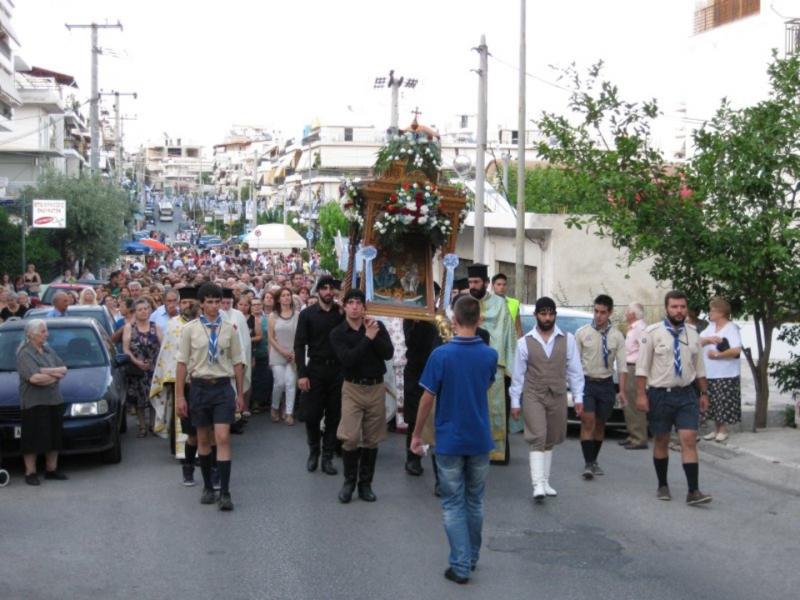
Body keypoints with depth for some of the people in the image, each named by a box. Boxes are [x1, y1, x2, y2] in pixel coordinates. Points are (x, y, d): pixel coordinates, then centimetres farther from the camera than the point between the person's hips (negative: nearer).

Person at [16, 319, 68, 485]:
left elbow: (64, 369, 8)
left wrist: (46, 371, -11)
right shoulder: (25, 354, -9)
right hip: (34, 403, -7)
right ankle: (30, 473, 2)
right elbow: (34, 378, -21)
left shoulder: (48, 351, 14)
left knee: (54, 437, 10)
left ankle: (51, 469, 20)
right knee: (33, 440, -4)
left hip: (54, 401, 7)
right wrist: (55, 375, -7)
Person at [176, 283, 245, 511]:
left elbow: (237, 362, 9)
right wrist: (180, 396, -3)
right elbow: (182, 363, 0)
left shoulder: (229, 329, 4)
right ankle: (207, 487, 24)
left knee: (223, 439, -9)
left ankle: (225, 492, -8)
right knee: (203, 439, 10)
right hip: (199, 387, 0)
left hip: (223, 387, 0)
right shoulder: (190, 329, 0)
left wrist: (240, 394, 7)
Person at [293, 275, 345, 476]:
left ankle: (327, 457, 14)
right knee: (311, 415, 1)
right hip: (315, 369, -1)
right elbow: (299, 345, -2)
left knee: (333, 416, 4)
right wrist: (301, 374, -9)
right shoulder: (307, 314, 1)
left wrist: (343, 315, -12)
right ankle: (313, 451, 24)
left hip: (337, 369, 1)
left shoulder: (342, 313, 5)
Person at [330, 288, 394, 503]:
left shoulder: (377, 326, 0)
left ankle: (365, 483, 19)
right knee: (350, 438, -10)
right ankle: (349, 481, 9)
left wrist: (376, 335, -21)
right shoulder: (338, 333, -4)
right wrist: (368, 338, -20)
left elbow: (389, 354, -9)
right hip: (353, 388, -2)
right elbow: (347, 360, -19)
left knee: (371, 440, 7)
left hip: (376, 387, 2)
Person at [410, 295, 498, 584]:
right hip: (480, 439, 3)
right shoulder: (490, 355, -4)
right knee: (474, 502, 17)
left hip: (449, 440, -3)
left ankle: (461, 565, 1)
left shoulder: (441, 355, -15)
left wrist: (417, 434, 1)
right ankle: (472, 558, 28)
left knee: (454, 505, 4)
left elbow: (427, 399, -10)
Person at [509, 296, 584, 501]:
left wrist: (578, 397, 0)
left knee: (550, 440, 11)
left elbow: (574, 370, 4)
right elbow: (518, 373, 2)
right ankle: (538, 485, -17)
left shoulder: (567, 339, 2)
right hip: (533, 396, -2)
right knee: (537, 438, -11)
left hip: (558, 396, 2)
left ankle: (545, 482, 21)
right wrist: (515, 401, 2)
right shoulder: (525, 342, -1)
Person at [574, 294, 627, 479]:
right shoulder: (582, 333, -3)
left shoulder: (617, 336, 1)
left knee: (600, 424, 12)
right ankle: (588, 464, -9)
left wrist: (622, 391, -8)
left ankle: (594, 461, 26)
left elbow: (622, 365, -1)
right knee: (588, 422, -11)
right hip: (586, 382, -2)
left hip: (606, 383, 2)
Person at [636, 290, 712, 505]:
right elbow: (642, 366, -7)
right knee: (661, 441, 10)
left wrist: (703, 393, 13)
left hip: (686, 394, 2)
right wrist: (641, 394, -11)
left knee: (689, 440, -6)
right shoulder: (653, 332, -7)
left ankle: (693, 491, -7)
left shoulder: (693, 333, 6)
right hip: (660, 394, -2)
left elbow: (699, 367, 13)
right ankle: (662, 486, 25)